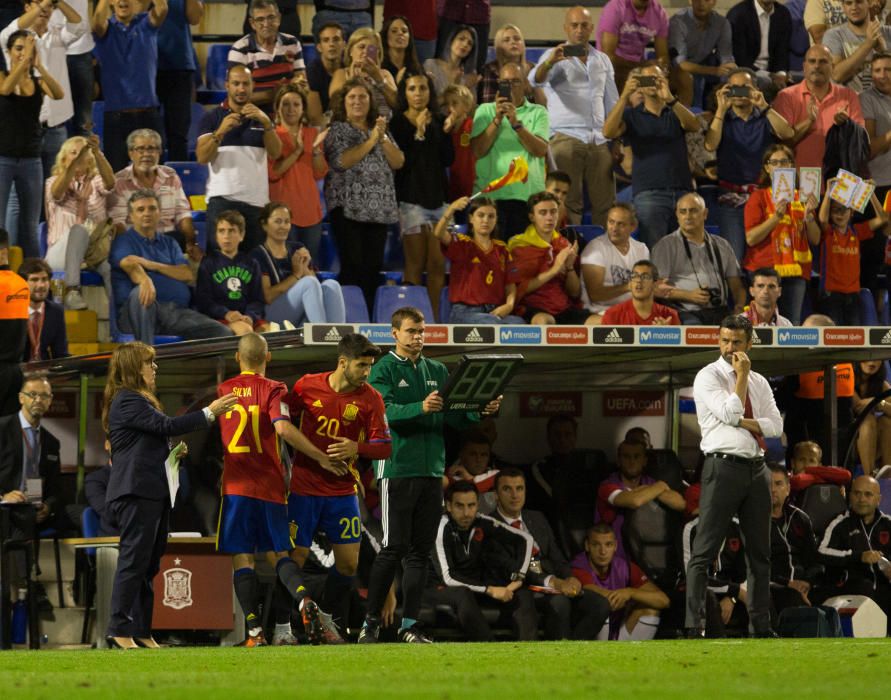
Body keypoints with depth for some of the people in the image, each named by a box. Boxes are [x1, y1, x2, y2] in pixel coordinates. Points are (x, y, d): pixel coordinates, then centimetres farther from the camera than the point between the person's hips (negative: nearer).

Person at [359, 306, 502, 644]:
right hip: (397, 468, -5)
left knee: (420, 551, 5)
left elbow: (456, 418, 14)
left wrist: (481, 410, -6)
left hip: (432, 470, 5)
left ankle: (409, 624, 7)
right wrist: (420, 408, -33)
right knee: (394, 548, -9)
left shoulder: (437, 371, 16)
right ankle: (371, 621, -1)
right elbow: (384, 412, -17)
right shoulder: (384, 370, -1)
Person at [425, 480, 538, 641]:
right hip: (442, 590, -6)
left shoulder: (482, 523, -4)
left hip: (475, 588, 6)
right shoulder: (443, 527, -19)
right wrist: (489, 590, -27)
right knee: (463, 595, -38)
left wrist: (518, 578, -8)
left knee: (523, 595, -13)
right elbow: (448, 577, -25)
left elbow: (525, 539, 4)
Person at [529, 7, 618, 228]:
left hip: (599, 141, 4)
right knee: (569, 203, -7)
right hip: (566, 139, -4)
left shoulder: (602, 60, 18)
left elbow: (612, 102, 21)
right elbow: (535, 80, -15)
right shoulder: (556, 56, 4)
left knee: (605, 203, 0)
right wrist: (549, 62, -37)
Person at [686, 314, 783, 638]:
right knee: (705, 550, -9)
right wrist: (742, 376, -8)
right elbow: (729, 412, -16)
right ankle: (694, 624, -12)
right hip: (723, 467, -6)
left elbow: (776, 425, 5)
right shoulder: (708, 377, -2)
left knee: (760, 552, 10)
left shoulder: (759, 383, 15)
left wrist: (742, 422, -10)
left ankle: (761, 625, 16)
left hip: (757, 469, 6)